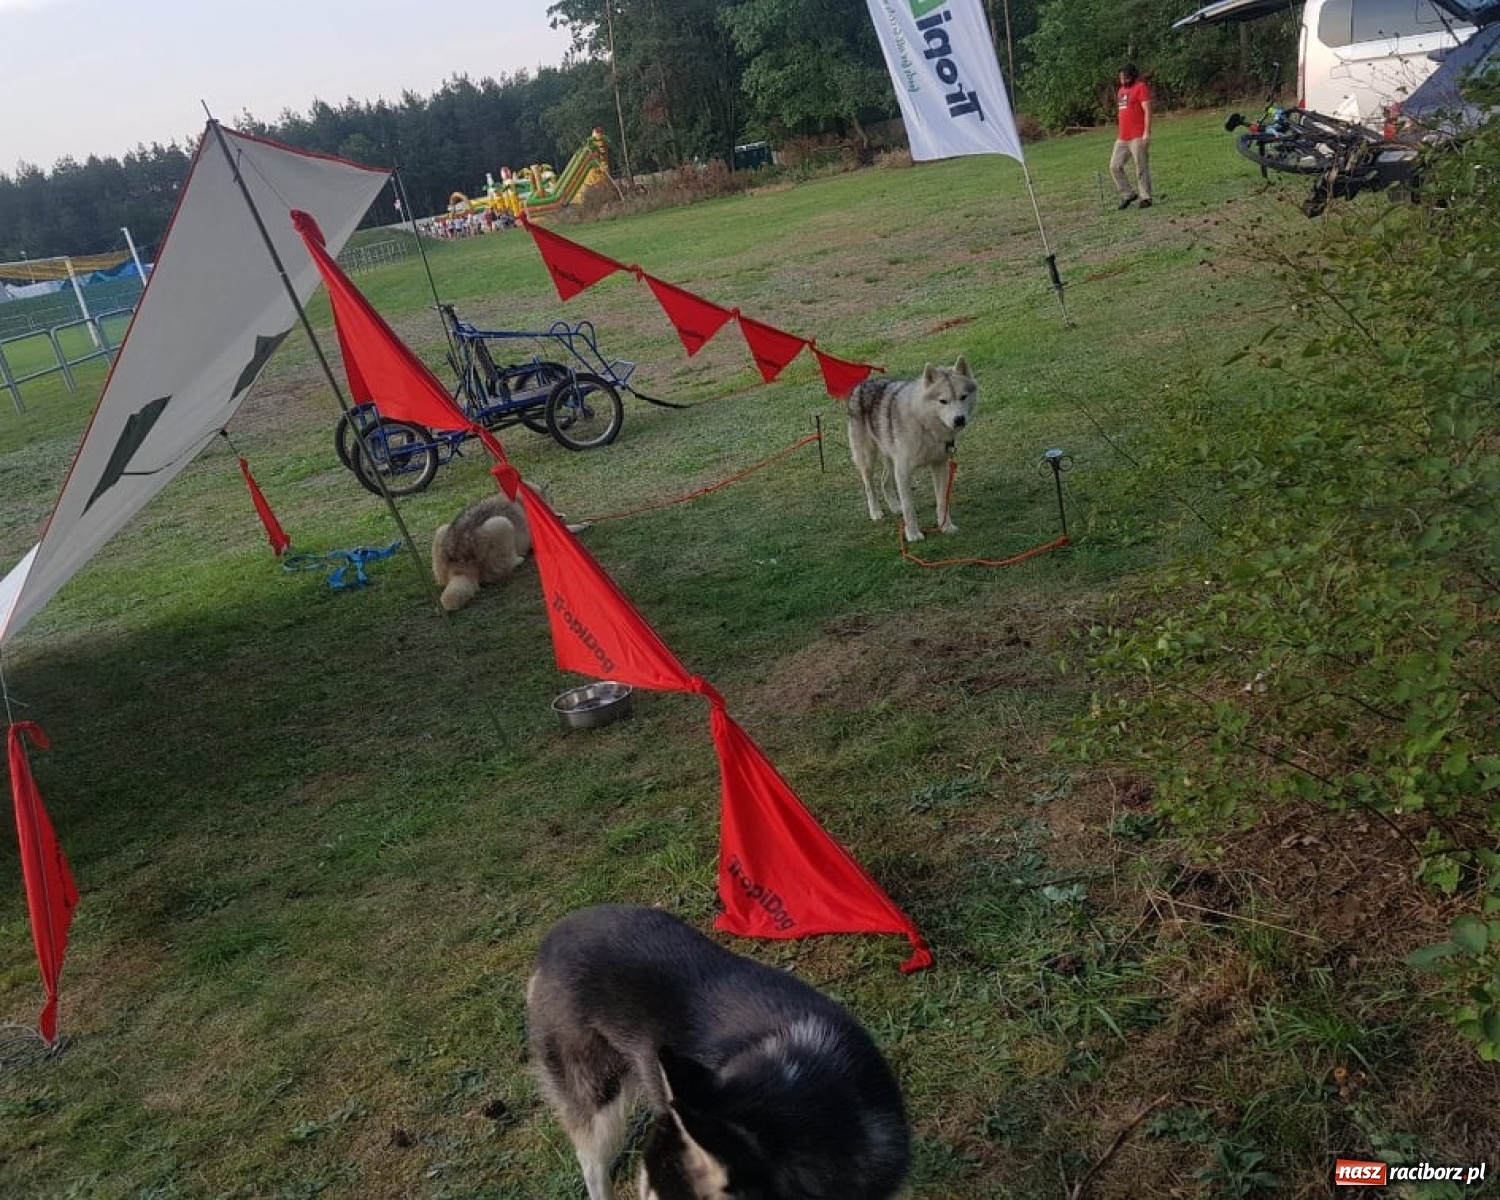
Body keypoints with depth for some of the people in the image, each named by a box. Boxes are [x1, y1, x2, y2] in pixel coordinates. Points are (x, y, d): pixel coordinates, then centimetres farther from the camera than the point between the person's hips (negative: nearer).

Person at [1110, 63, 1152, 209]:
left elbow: (1147, 111, -12)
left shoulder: (1141, 87, -6)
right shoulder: (1121, 90, 19)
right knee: (1115, 166, 4)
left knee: (1141, 168, -7)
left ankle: (1145, 198, -2)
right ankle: (1128, 194, 13)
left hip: (1138, 137, -8)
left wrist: (1147, 132, -20)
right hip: (1122, 138, 8)